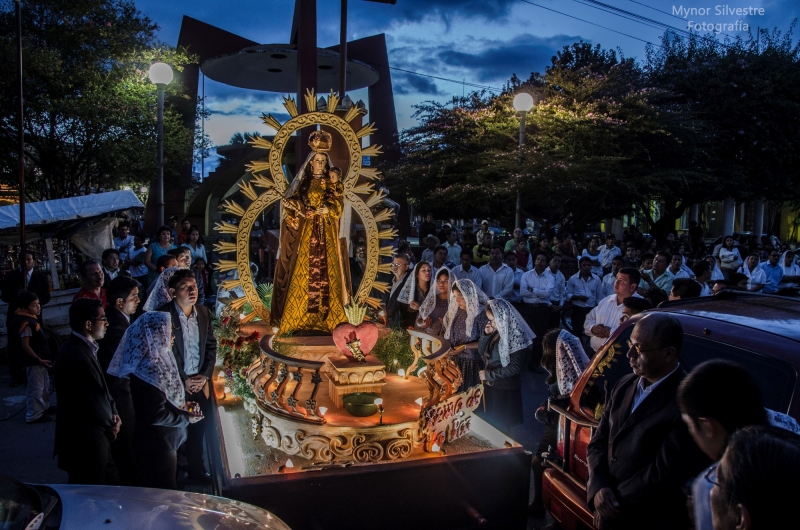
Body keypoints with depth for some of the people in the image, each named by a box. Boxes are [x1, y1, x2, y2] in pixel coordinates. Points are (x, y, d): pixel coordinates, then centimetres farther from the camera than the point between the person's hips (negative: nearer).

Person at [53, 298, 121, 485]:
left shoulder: (85, 347, 5)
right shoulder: (76, 356, -26)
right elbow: (92, 403, -21)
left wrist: (113, 415, -1)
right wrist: (110, 426, -4)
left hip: (92, 439, 9)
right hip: (84, 443, -9)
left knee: (111, 484, 18)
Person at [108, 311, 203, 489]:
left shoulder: (158, 359, 3)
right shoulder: (150, 369, -25)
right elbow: (156, 415, -25)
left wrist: (180, 405, 3)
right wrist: (186, 418, -14)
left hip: (165, 442, 9)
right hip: (157, 446, -9)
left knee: (166, 492, 22)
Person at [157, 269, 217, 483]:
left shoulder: (204, 313, 1)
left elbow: (211, 346, 7)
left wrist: (205, 375, -4)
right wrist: (183, 380, -11)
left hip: (200, 383, 4)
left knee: (198, 429, 13)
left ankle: (196, 467, 33)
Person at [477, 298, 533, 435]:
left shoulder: (516, 336, -20)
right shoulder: (496, 331, -1)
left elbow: (515, 367, -22)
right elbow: (481, 351, 6)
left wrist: (488, 374, -16)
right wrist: (486, 334, -11)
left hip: (505, 389, -7)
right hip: (490, 385, 7)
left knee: (501, 425, 8)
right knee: (491, 421, 19)